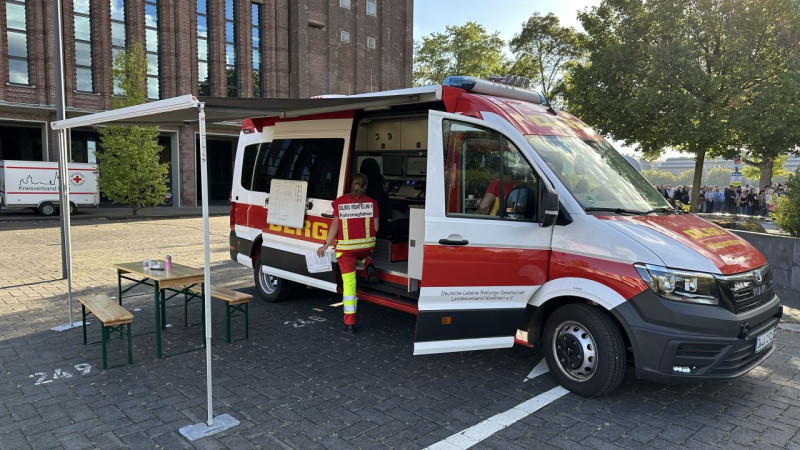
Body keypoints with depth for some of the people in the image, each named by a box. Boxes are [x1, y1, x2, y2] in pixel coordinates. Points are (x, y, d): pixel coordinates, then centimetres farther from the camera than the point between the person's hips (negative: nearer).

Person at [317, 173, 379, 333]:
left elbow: (335, 225, -4)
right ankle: (369, 266, 6)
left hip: (345, 247, -1)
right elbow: (375, 227, 0)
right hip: (366, 245, 1)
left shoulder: (340, 202, -2)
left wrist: (326, 245, 2)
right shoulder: (371, 202, -1)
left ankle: (350, 322, 2)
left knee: (348, 283, 3)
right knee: (363, 254, 39)